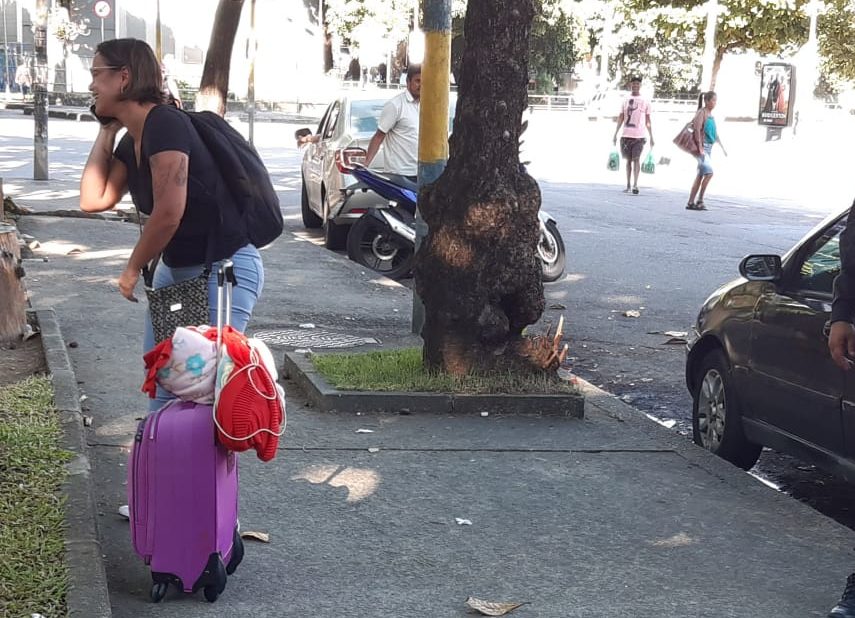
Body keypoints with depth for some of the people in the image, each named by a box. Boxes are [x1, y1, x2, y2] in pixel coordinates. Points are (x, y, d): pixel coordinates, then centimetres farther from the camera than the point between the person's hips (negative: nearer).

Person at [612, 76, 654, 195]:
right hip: (626, 135, 2)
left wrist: (651, 137, 4)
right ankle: (628, 185, 16)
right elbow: (620, 118, 10)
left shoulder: (645, 101, 5)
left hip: (639, 136, -2)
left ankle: (635, 185, -15)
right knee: (628, 160, 9)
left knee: (636, 159, -12)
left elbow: (648, 121, 7)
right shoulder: (626, 100, 10)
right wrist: (615, 134, 5)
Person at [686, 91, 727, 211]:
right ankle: (700, 200, -10)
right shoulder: (701, 112, -9)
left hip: (709, 147, 9)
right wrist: (700, 148, -23)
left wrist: (722, 147, 23)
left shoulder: (710, 114, 16)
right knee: (709, 173, -17)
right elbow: (697, 130, -17)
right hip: (702, 146, -9)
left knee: (700, 176, 7)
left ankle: (691, 203, 9)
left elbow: (715, 133, 24)